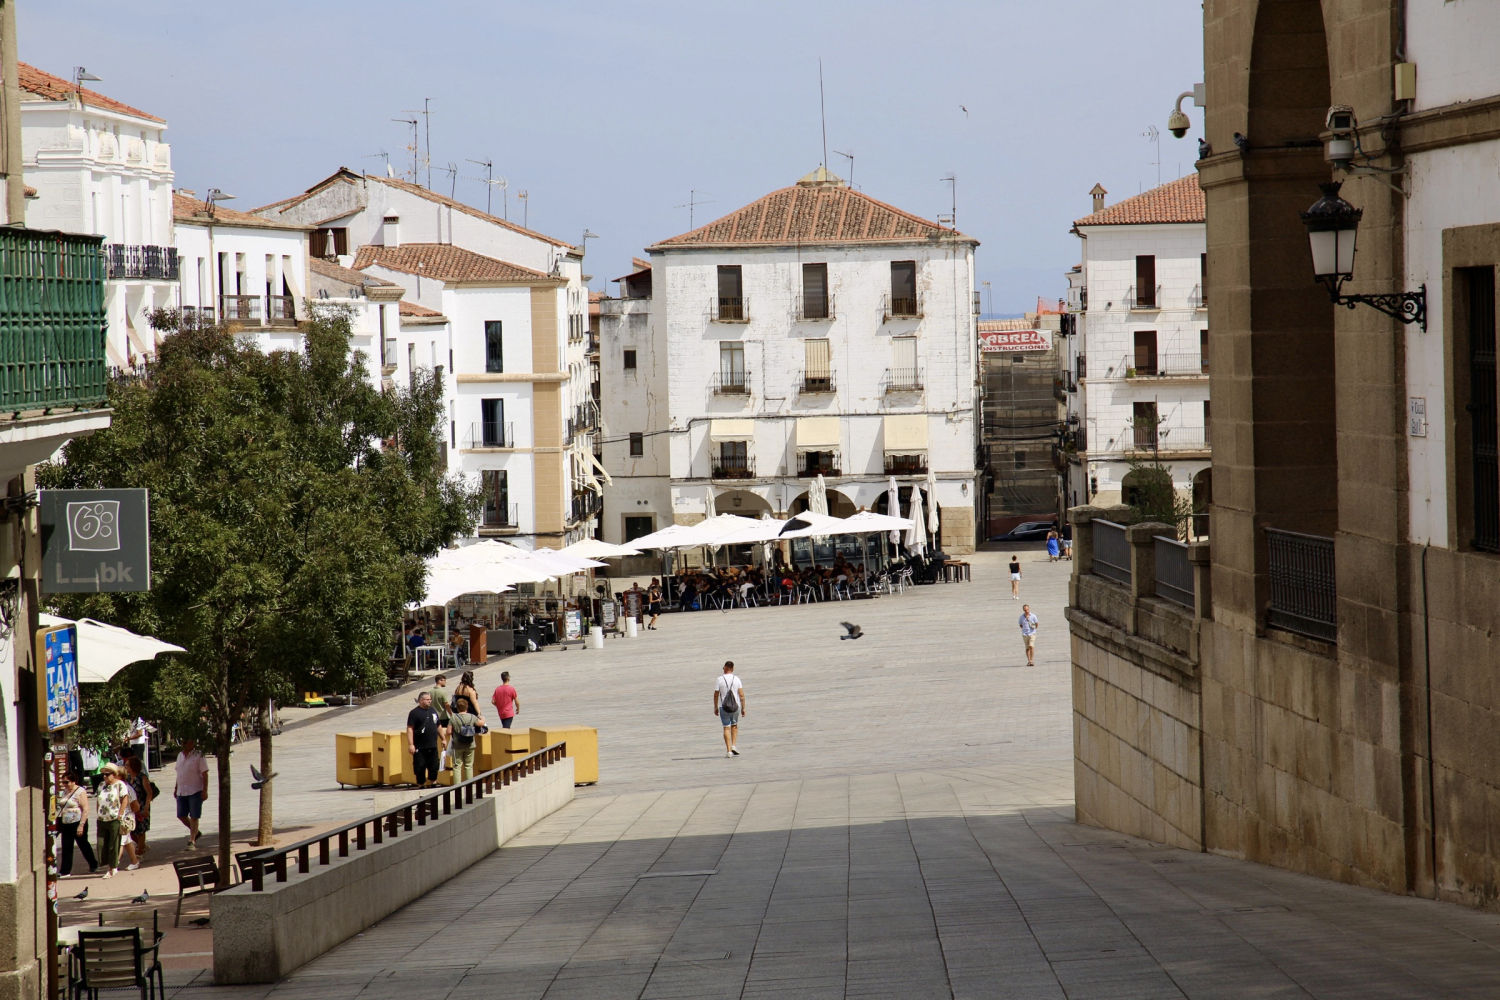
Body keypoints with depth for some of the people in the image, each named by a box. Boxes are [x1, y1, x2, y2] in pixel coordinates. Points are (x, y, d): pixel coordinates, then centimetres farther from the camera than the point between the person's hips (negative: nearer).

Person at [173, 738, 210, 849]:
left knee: (194, 817, -3)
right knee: (181, 816, 7)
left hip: (195, 791, -7)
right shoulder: (180, 755, 12)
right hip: (182, 791, 7)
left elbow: (205, 774, -10)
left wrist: (205, 791, -16)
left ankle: (192, 841, 0)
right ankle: (195, 832, 29)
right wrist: (176, 788, 18)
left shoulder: (198, 756, -9)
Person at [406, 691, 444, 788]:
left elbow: (438, 726, 24)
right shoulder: (415, 713, -7)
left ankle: (431, 782, 17)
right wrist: (410, 744, -18)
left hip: (433, 746, 6)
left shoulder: (433, 711, 14)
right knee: (420, 767, -1)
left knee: (434, 766, 6)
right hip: (420, 747, -6)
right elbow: (410, 729, -12)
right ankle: (420, 784, 10)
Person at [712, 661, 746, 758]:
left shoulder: (719, 680, -7)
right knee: (734, 726, 22)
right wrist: (743, 708, 2)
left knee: (726, 728, 4)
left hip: (723, 707, -2)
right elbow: (741, 695, -4)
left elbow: (716, 695, -4)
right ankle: (734, 745, 10)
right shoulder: (737, 679, -2)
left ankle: (728, 750, -3)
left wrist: (715, 707, 7)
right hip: (735, 706, 2)